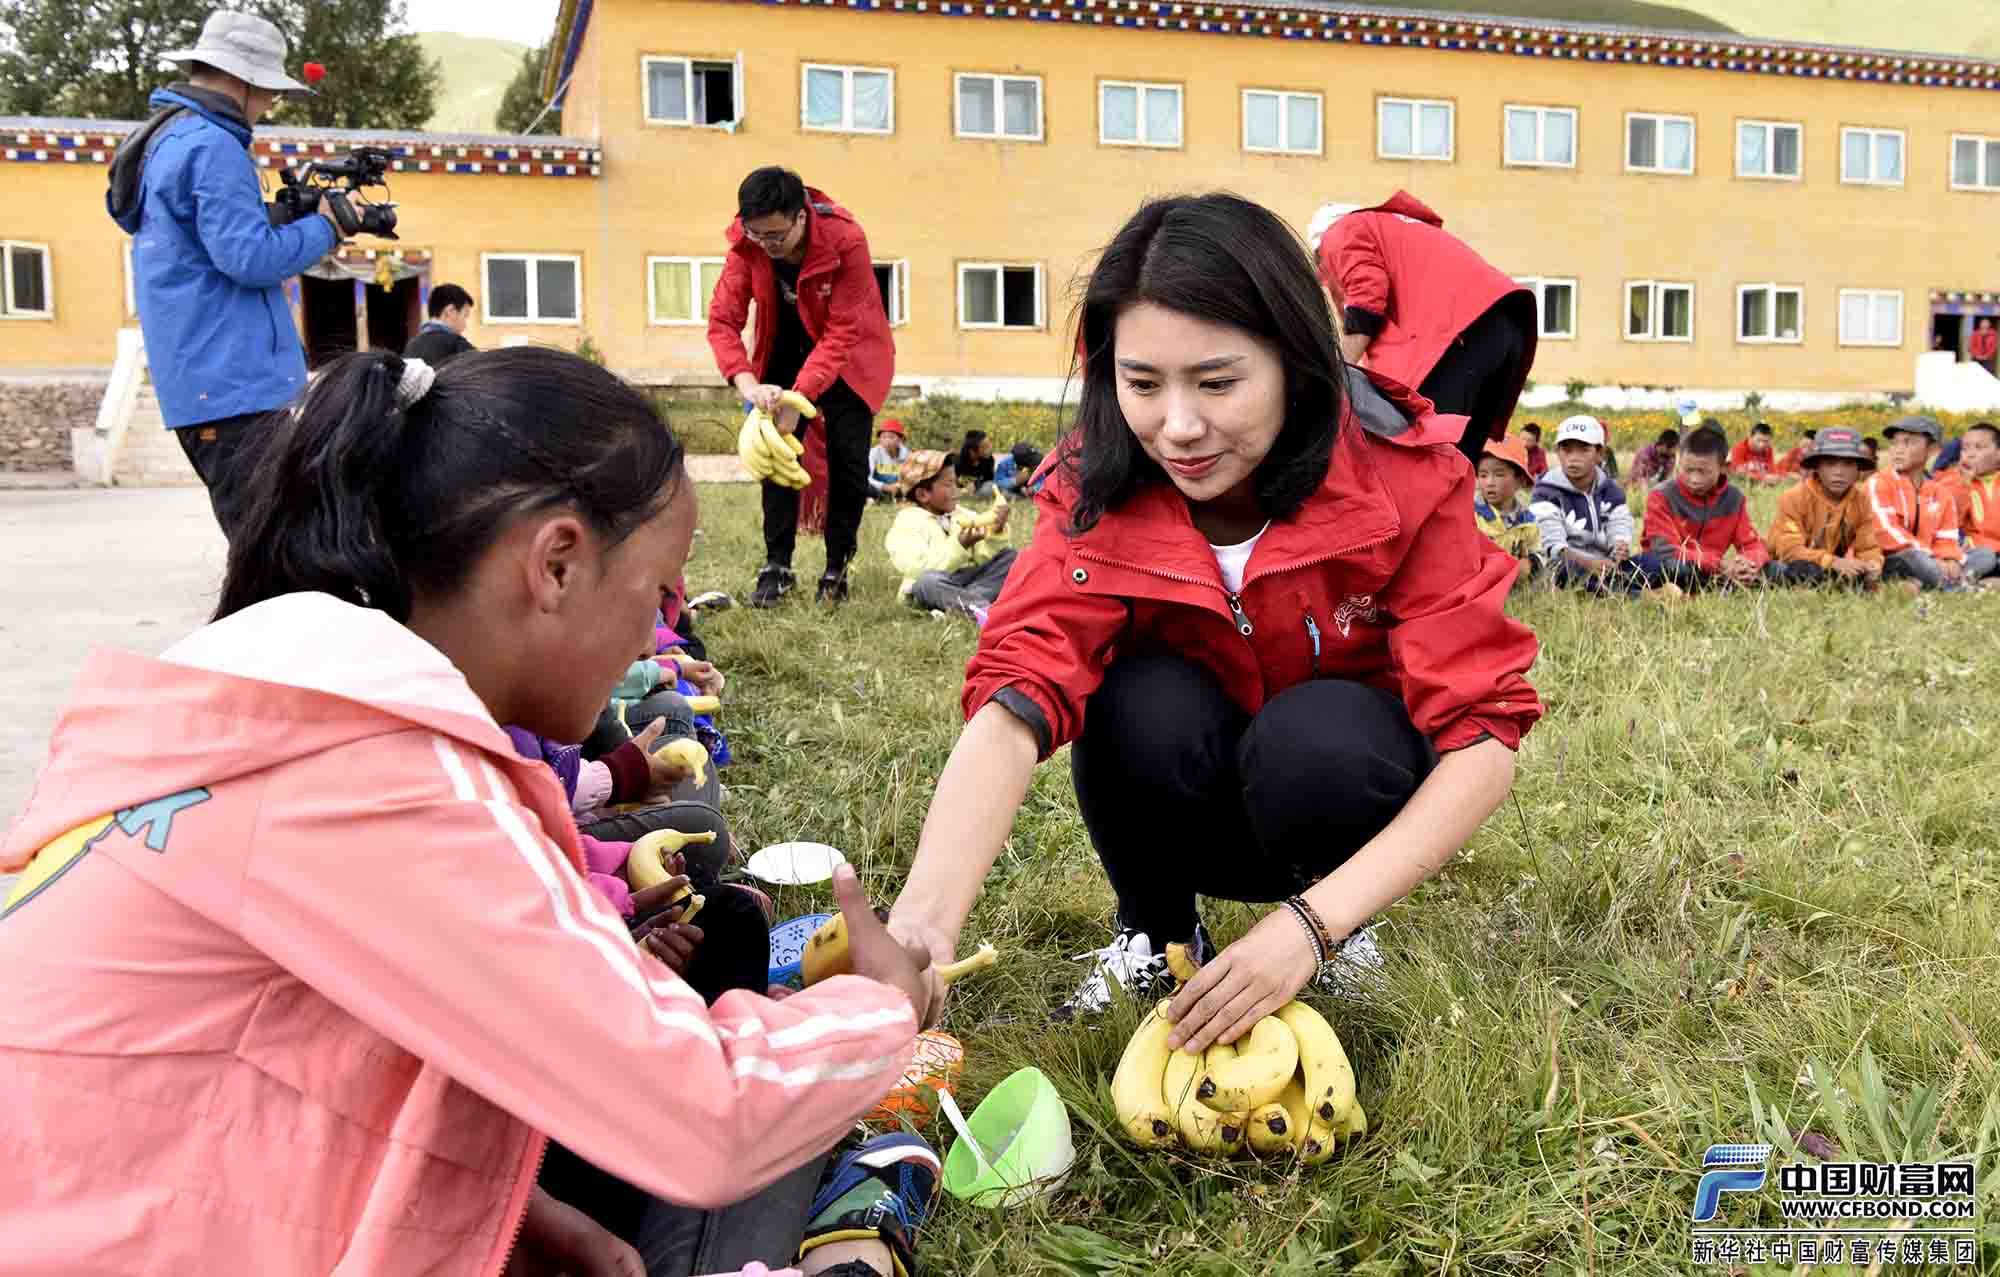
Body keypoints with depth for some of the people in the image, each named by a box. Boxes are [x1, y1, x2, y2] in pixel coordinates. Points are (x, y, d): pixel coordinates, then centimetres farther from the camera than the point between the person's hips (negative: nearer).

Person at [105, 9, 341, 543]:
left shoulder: (163, 140, 19)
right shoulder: (210, 146, -13)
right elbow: (249, 257, -19)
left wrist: (291, 214, 14)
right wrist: (323, 227, -5)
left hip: (201, 379, 11)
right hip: (233, 380, -11)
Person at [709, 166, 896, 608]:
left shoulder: (846, 241, -31)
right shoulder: (746, 243, -21)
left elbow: (842, 333, -31)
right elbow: (722, 318, -23)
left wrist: (800, 395, -39)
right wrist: (745, 382, -40)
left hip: (848, 354, -3)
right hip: (786, 347, 3)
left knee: (847, 458, -7)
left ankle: (836, 569, 6)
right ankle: (776, 566, 2)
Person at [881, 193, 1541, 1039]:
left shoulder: (1405, 479, -24)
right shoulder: (1096, 491, -20)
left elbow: (1485, 731, -26)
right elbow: (1015, 697, -33)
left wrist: (1313, 924, -39)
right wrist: (919, 929, -51)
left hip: (1349, 791, -1)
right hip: (1193, 810, 1)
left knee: (1317, 729, -34)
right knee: (1146, 701, -31)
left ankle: (1342, 937, -2)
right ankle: (1154, 933, -2)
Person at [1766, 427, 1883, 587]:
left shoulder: (1860, 501, -1)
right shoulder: (1794, 498, -17)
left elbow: (1868, 548, -1)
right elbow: (1790, 549, -25)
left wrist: (1873, 564, -27)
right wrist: (1833, 561, -37)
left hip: (1831, 568, 5)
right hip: (1787, 567, -5)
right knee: (1804, 570, -39)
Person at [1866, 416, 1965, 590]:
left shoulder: (1941, 493, 13)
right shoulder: (1878, 483, -5)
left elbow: (1946, 540, 7)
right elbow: (1887, 532, -18)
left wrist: (1951, 560, -18)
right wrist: (1931, 557, -23)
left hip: (1925, 560, 6)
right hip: (1884, 561, -6)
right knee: (1912, 556, -37)